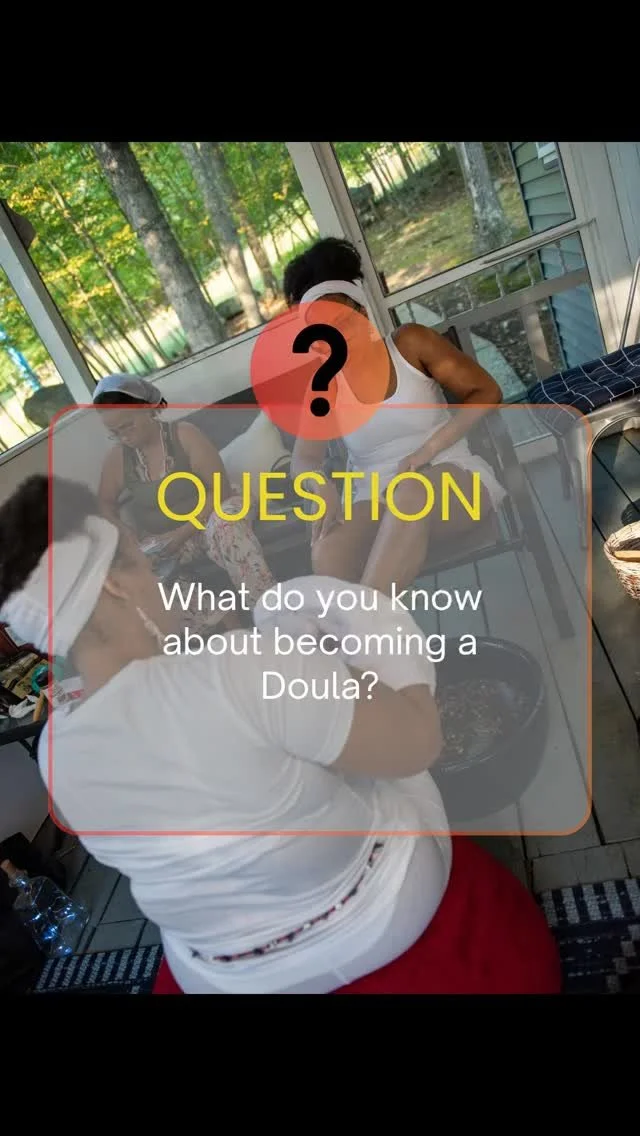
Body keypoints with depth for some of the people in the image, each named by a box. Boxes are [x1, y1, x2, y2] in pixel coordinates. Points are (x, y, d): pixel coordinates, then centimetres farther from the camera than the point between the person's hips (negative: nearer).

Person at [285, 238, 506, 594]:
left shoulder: (410, 343, 2)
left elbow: (487, 393, -2)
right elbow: (305, 459, 3)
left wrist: (427, 450, -15)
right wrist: (321, 485, -23)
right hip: (375, 498, 2)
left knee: (411, 494, -39)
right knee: (327, 556, -31)